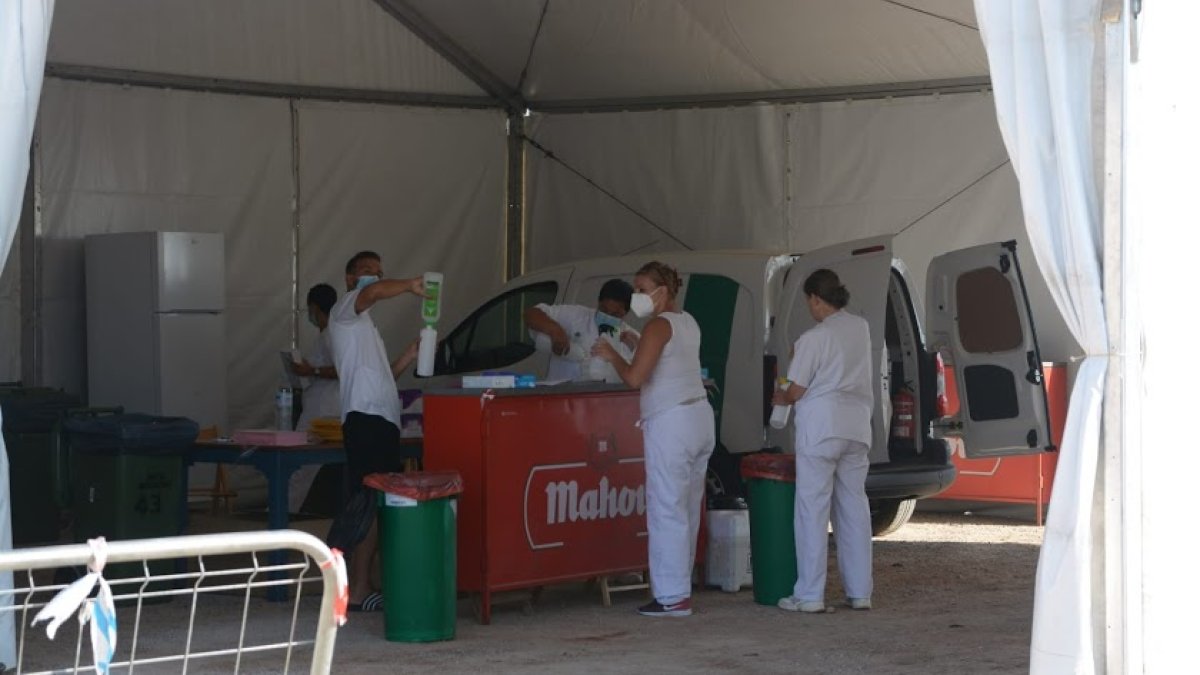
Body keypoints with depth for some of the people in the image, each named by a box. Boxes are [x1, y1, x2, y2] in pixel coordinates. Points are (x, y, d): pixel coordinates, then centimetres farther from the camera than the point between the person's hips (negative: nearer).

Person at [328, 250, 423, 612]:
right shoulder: (344, 310, 1)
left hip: (382, 420, 10)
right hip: (366, 419, -10)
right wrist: (411, 285, -12)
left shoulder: (364, 325, 30)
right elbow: (374, 292, -23)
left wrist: (408, 356, 18)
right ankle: (358, 590, -14)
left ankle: (361, 584, 13)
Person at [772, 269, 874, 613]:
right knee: (854, 507, 9)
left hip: (821, 427, -6)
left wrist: (781, 398, 15)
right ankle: (860, 592, 10)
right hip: (857, 428, 6)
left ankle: (810, 595, -1)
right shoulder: (861, 328, 9)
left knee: (813, 509, -1)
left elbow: (796, 391, -6)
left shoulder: (813, 338, -11)